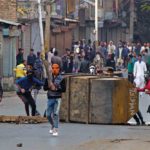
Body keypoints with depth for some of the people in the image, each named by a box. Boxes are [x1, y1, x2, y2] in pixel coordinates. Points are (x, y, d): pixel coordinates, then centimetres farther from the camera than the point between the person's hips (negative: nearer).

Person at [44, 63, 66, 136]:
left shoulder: (61, 78, 0)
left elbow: (64, 89, -4)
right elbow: (44, 88, 7)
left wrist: (56, 89, -17)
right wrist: (49, 86, -13)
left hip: (57, 98, -3)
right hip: (50, 98, 3)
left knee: (56, 114, -12)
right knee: (48, 114, 5)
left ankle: (56, 130, -9)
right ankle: (52, 125, 33)